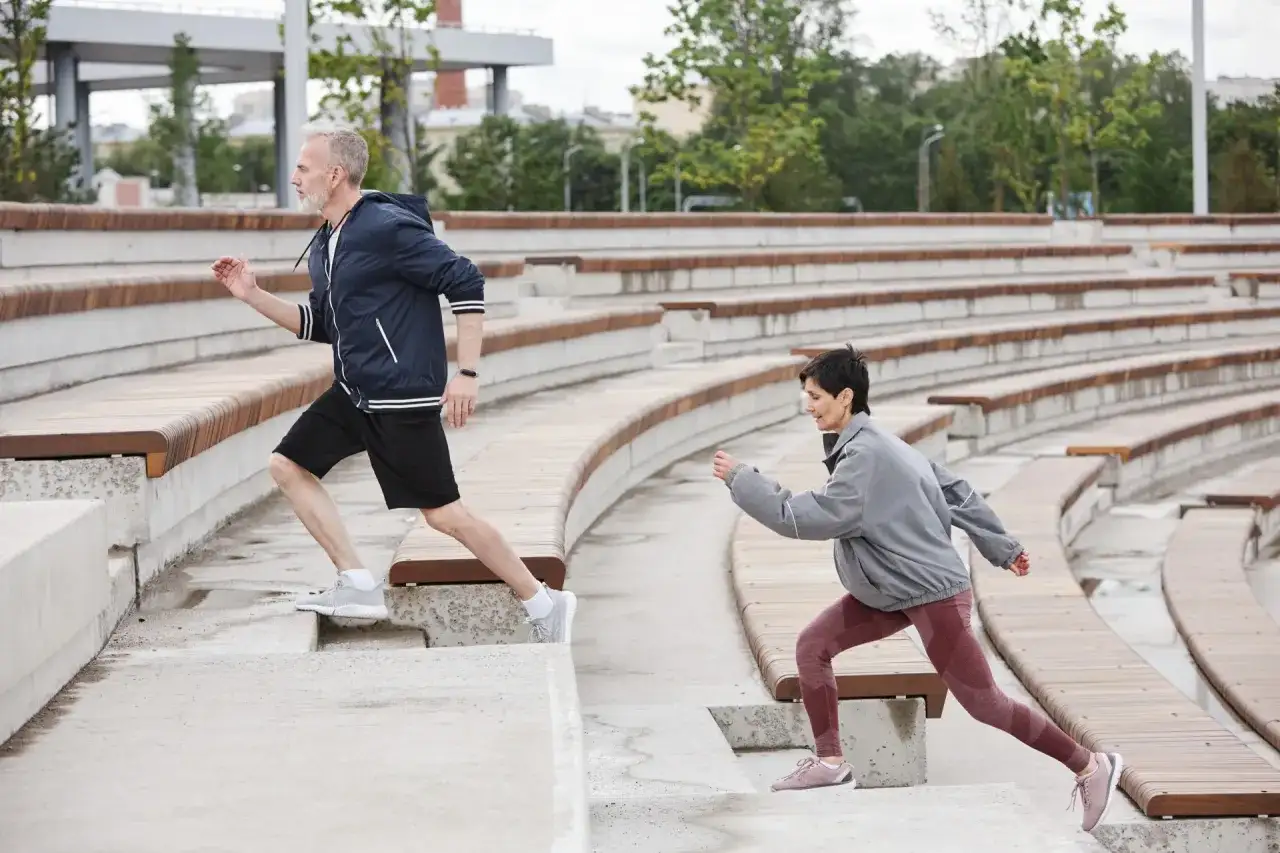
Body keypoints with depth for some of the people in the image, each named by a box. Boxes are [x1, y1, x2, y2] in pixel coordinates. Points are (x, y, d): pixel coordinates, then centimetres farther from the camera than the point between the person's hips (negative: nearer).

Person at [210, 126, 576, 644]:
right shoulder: (324, 247, 13)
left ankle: (543, 604, 5)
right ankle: (359, 586, 6)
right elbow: (322, 325, 23)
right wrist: (253, 296, 14)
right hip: (353, 395, 9)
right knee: (288, 466, 5)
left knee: (444, 514, -7)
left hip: (403, 397, -9)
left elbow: (466, 284, -18)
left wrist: (467, 373, -21)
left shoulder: (387, 228, -16)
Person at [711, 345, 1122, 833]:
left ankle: (1090, 766, 9)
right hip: (890, 592, 10)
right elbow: (956, 492, 14)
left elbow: (807, 518, -26)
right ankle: (829, 761, 9)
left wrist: (740, 479, -18)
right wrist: (1003, 549, 20)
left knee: (984, 704, -2)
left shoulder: (865, 455, -23)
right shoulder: (876, 445, 8)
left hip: (934, 595, -10)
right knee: (812, 646, 2)